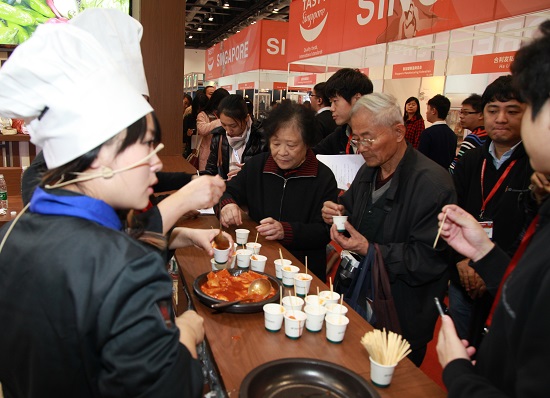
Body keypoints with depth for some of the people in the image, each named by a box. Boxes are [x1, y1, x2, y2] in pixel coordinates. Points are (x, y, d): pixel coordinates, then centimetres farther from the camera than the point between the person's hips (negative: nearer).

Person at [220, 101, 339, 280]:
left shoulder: (324, 178, -4)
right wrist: (227, 204, -10)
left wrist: (286, 231, -23)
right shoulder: (256, 165, 9)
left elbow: (325, 232, -8)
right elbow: (227, 192, 15)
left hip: (304, 268, -4)